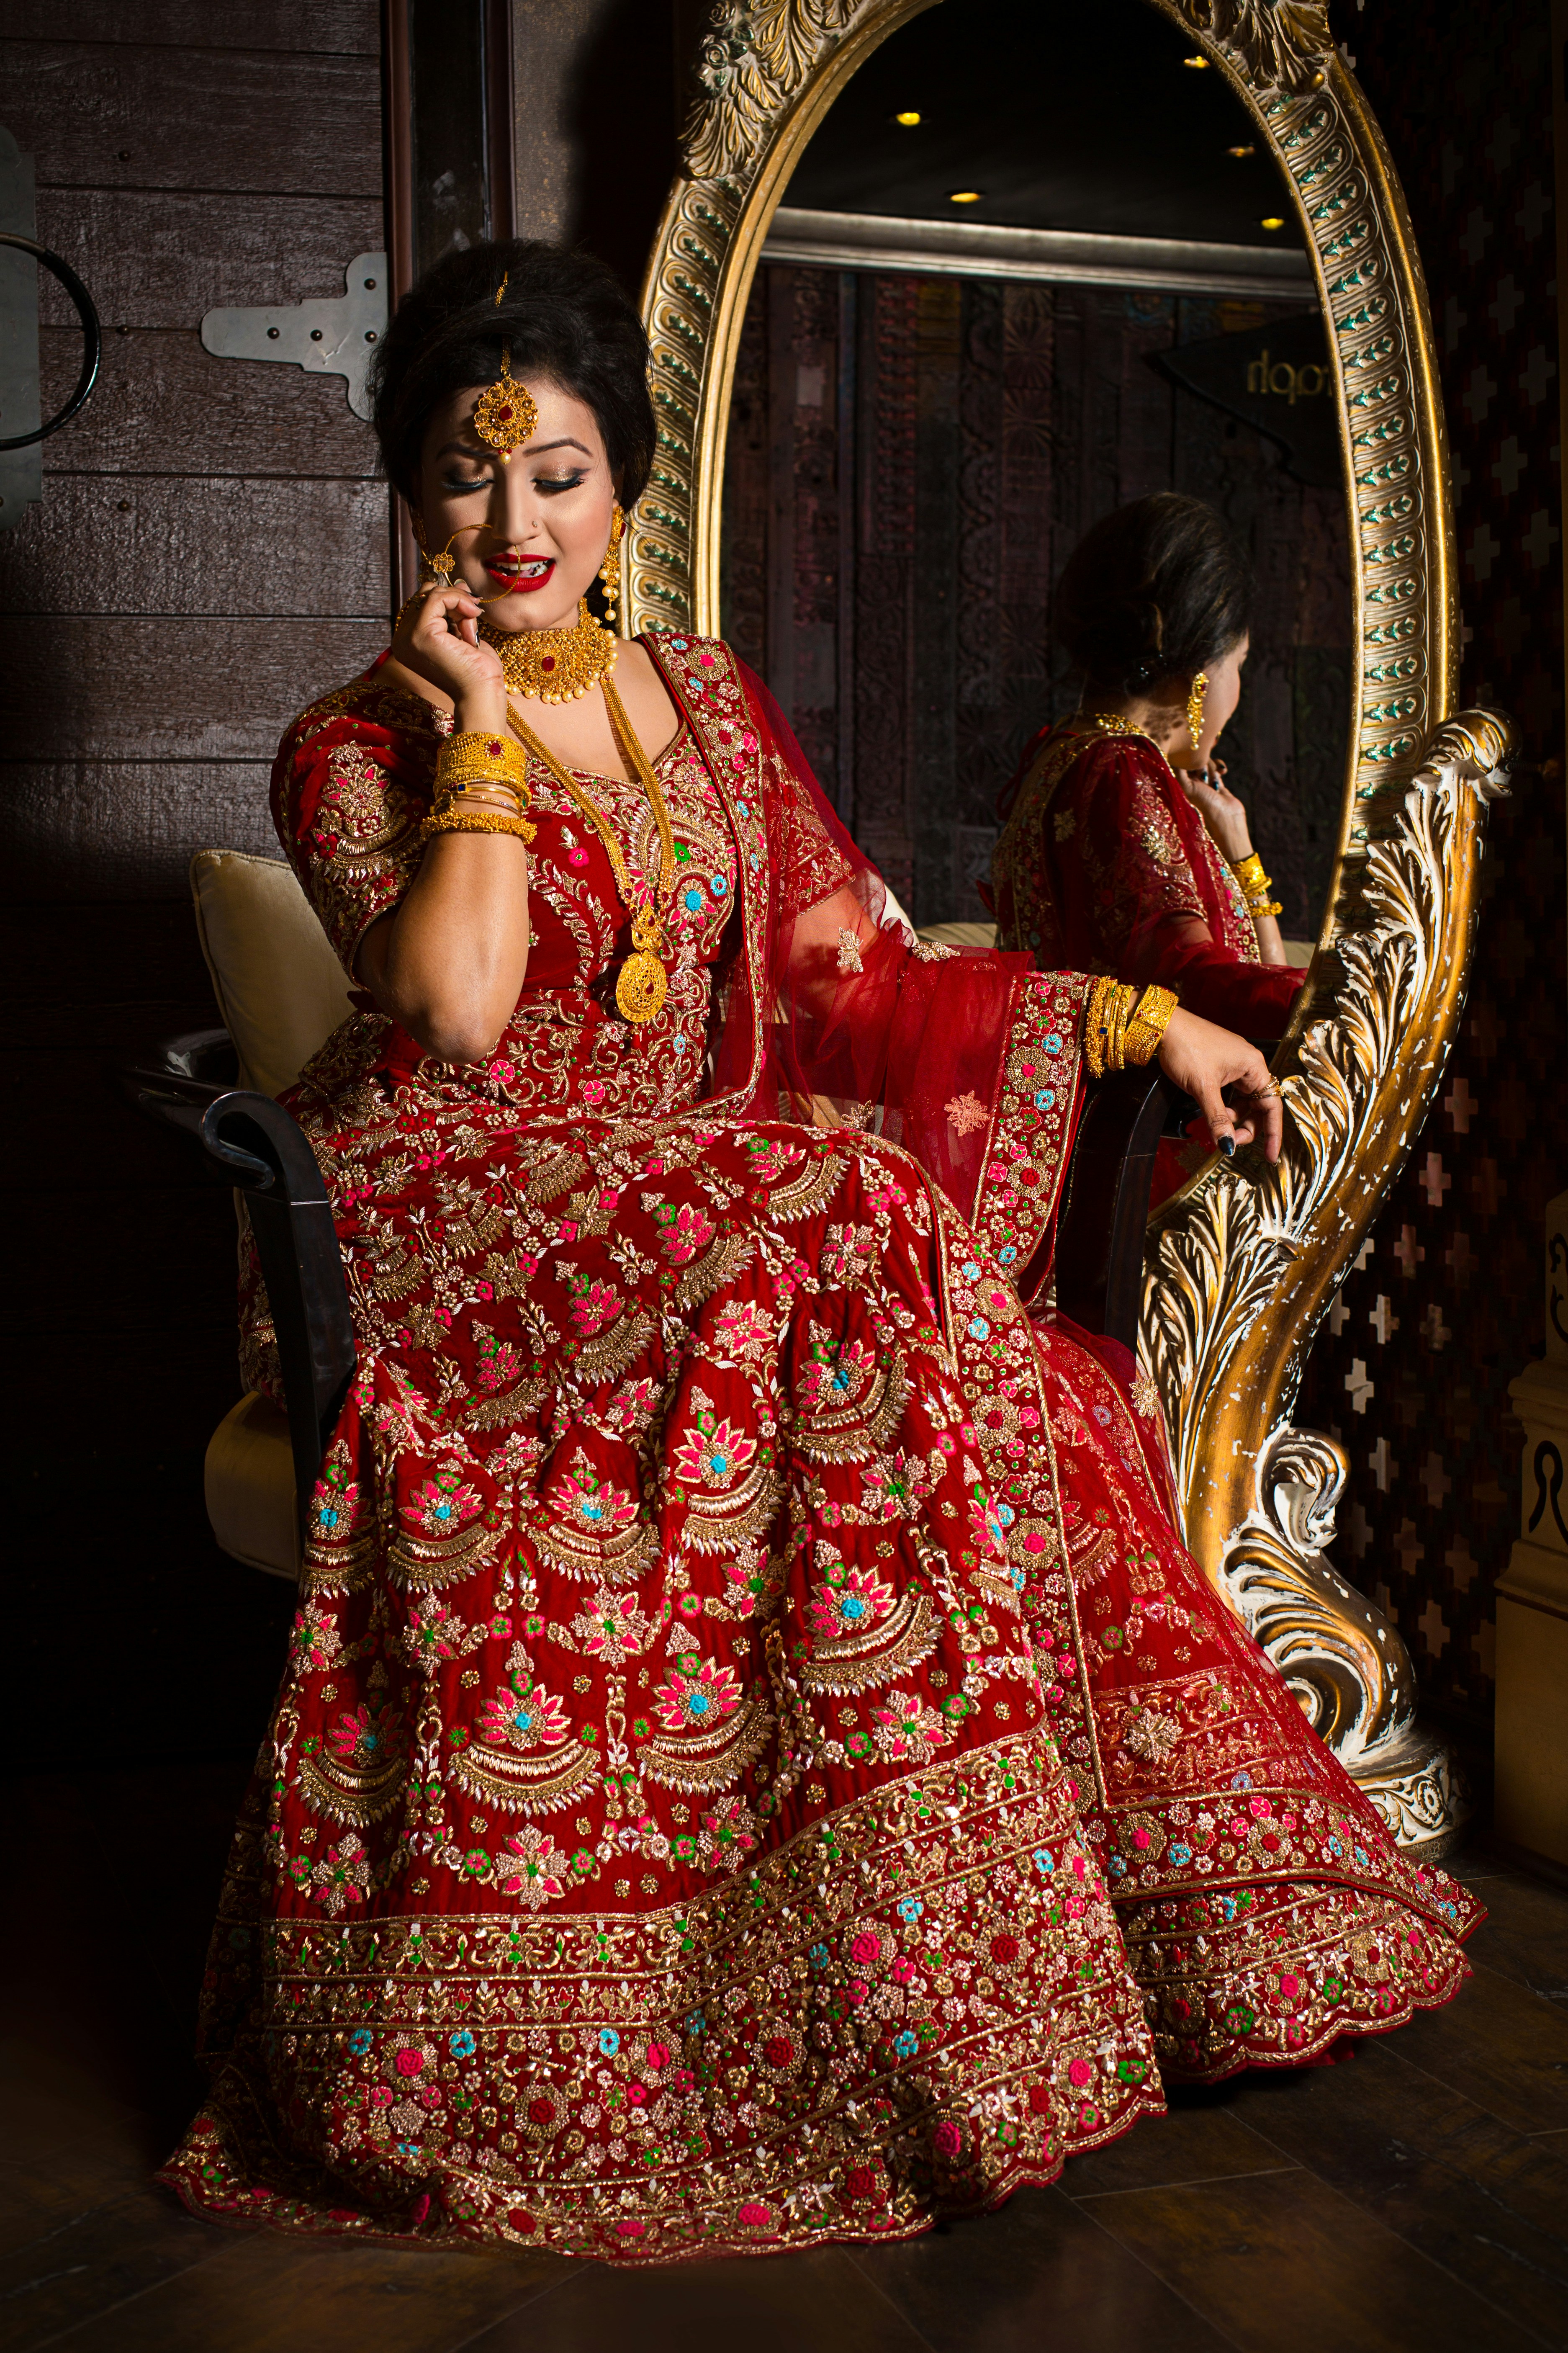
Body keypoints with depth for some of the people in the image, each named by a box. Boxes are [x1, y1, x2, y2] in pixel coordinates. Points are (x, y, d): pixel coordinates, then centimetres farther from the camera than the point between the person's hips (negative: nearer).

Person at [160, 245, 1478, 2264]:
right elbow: (456, 1006, -18)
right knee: (839, 1226, -30)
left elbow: (858, 978, 12)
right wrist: (484, 725, -9)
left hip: (694, 1221, 5)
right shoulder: (356, 751, 1)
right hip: (451, 1240, -5)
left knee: (1030, 1388, -20)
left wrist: (1142, 1017, 5)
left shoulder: (705, 701, 15)